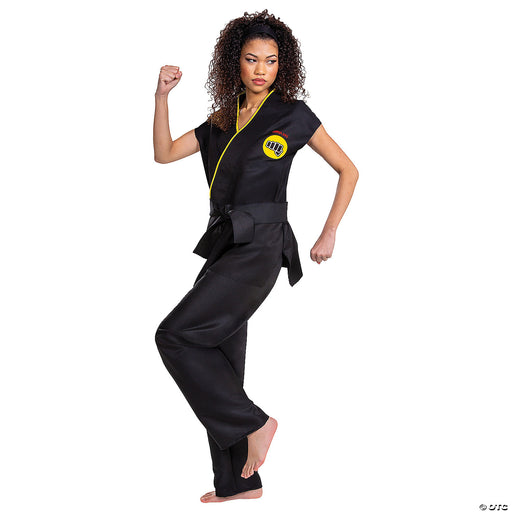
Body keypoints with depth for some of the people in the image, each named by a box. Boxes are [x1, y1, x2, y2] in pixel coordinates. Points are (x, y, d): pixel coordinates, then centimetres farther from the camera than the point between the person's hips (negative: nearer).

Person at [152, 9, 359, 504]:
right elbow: (164, 152, 11)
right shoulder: (222, 120, 16)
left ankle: (254, 423, -6)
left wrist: (329, 233, 1)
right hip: (224, 248, 7)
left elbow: (348, 170, 5)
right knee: (219, 365, 7)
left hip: (259, 246, -7)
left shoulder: (293, 115, 1)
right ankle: (239, 482, 17)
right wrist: (162, 96, 1)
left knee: (175, 336, -17)